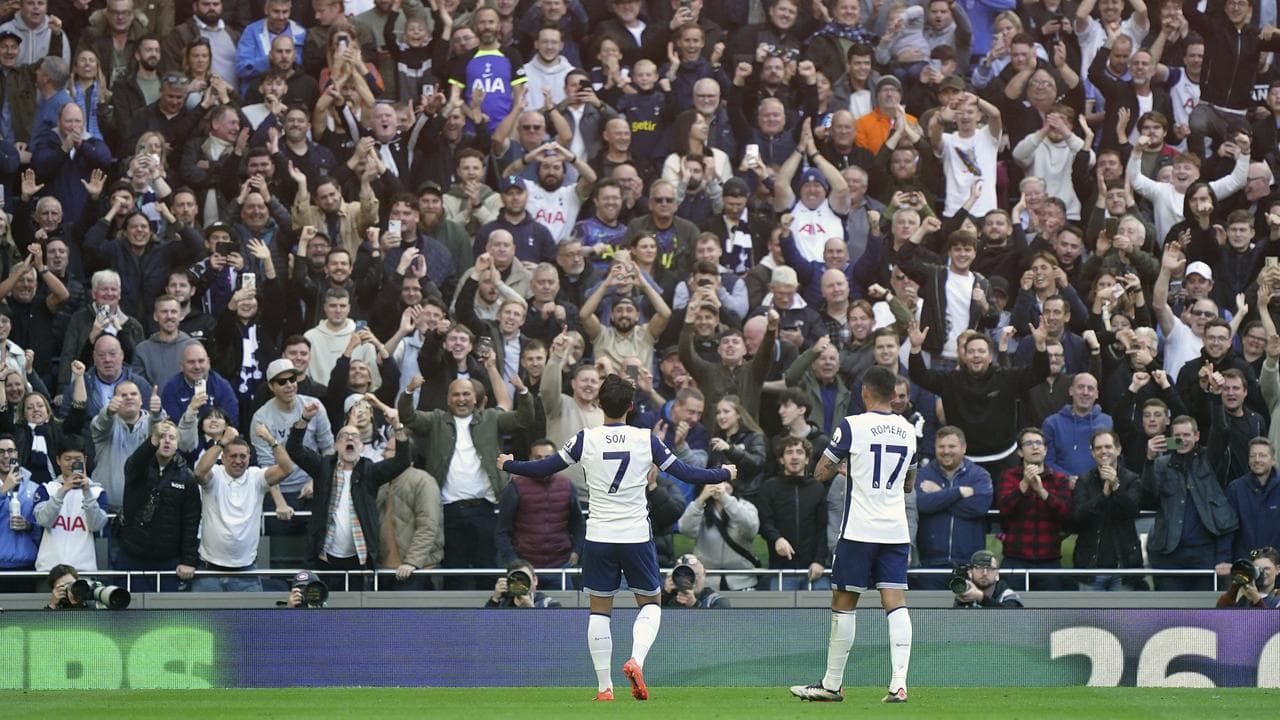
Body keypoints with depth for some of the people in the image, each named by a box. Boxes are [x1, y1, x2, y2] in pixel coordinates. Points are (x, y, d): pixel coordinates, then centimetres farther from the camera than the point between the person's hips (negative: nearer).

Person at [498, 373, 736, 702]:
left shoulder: (585, 440, -3)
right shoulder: (646, 439, -3)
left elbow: (543, 468, 5)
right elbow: (685, 473, 2)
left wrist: (507, 465, 23)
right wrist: (724, 474, 19)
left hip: (598, 537, 0)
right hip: (637, 536, 0)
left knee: (599, 610, 8)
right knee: (650, 604, 14)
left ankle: (604, 686, 4)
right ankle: (636, 660, -11)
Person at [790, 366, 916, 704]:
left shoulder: (852, 426, -8)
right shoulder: (908, 430, 9)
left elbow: (820, 474, -1)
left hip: (859, 530, -4)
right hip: (896, 530, 4)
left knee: (843, 603, 5)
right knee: (895, 603, -1)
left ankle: (831, 685, 13)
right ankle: (899, 684, -14)